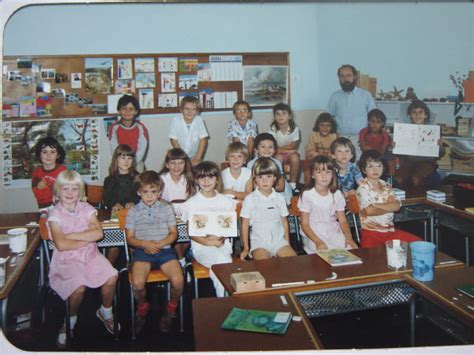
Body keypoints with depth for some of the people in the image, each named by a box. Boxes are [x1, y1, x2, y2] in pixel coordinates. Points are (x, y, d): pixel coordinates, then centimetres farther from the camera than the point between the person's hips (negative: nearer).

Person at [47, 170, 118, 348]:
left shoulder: (86, 209, 4)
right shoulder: (56, 215, -6)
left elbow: (98, 233, -10)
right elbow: (61, 245, -17)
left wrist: (71, 235, -14)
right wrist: (87, 239, -10)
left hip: (90, 255, 3)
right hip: (67, 260, -3)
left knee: (111, 278, -19)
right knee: (79, 287, -28)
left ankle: (105, 312, 11)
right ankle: (70, 320, 5)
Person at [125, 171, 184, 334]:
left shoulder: (167, 208, 10)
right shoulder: (133, 211, 7)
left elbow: (174, 233, 8)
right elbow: (130, 238, 6)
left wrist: (160, 243, -10)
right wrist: (146, 244, -14)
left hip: (164, 250, 1)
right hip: (142, 251, 0)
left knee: (178, 281, -22)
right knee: (137, 283, -26)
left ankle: (171, 307, 12)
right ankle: (142, 307, 11)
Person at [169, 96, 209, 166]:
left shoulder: (199, 120, -11)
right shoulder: (176, 120, -14)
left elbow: (203, 140, -9)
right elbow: (174, 140, -9)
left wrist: (197, 158, -14)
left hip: (194, 156, 1)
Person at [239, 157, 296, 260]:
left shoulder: (279, 198, 7)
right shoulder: (250, 199, -3)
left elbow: (284, 221, 14)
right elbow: (245, 224, 1)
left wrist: (287, 242, 9)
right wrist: (246, 248, 0)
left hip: (279, 240, 3)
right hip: (259, 241, -3)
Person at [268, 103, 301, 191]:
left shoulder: (294, 129, -11)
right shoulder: (273, 129, -12)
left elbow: (294, 147, -10)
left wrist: (279, 148, -18)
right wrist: (287, 149, -21)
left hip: (290, 153, 1)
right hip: (278, 154, -1)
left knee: (295, 157, -31)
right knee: (278, 157, -33)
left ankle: (293, 184, -16)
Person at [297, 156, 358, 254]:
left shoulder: (337, 194, 5)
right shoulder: (307, 195, -8)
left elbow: (342, 221, 6)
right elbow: (305, 224, -8)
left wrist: (349, 237, -14)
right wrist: (318, 242, -23)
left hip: (334, 232, 4)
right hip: (313, 234, -4)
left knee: (352, 248, -20)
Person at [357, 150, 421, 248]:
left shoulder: (386, 186, 13)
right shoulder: (363, 187, -4)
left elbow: (397, 206, -2)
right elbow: (369, 210, -18)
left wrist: (376, 205, -14)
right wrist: (389, 207, -2)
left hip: (390, 230, 6)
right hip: (371, 232, -6)